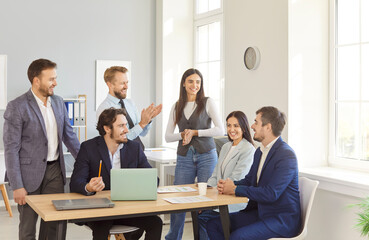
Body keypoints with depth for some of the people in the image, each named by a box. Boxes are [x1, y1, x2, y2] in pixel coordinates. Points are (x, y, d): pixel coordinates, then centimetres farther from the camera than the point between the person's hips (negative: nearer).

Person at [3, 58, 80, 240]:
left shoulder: (58, 103, 7)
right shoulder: (17, 107, -12)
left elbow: (69, 136, 16)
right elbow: (11, 149, -13)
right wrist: (17, 186, -16)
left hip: (55, 170, 5)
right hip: (30, 173, -5)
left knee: (54, 224, 9)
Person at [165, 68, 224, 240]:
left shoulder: (208, 103, 3)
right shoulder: (176, 107, 12)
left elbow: (220, 130, -6)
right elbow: (168, 136, 8)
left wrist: (194, 132, -9)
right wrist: (183, 134, -10)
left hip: (206, 156, -2)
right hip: (184, 158, 2)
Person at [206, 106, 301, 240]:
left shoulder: (286, 155, -18)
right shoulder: (260, 151, 12)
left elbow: (271, 194, -25)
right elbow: (249, 180, 18)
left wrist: (235, 189, -17)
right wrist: (227, 185, -4)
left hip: (282, 219, -9)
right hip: (260, 213, 9)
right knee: (213, 225, -2)